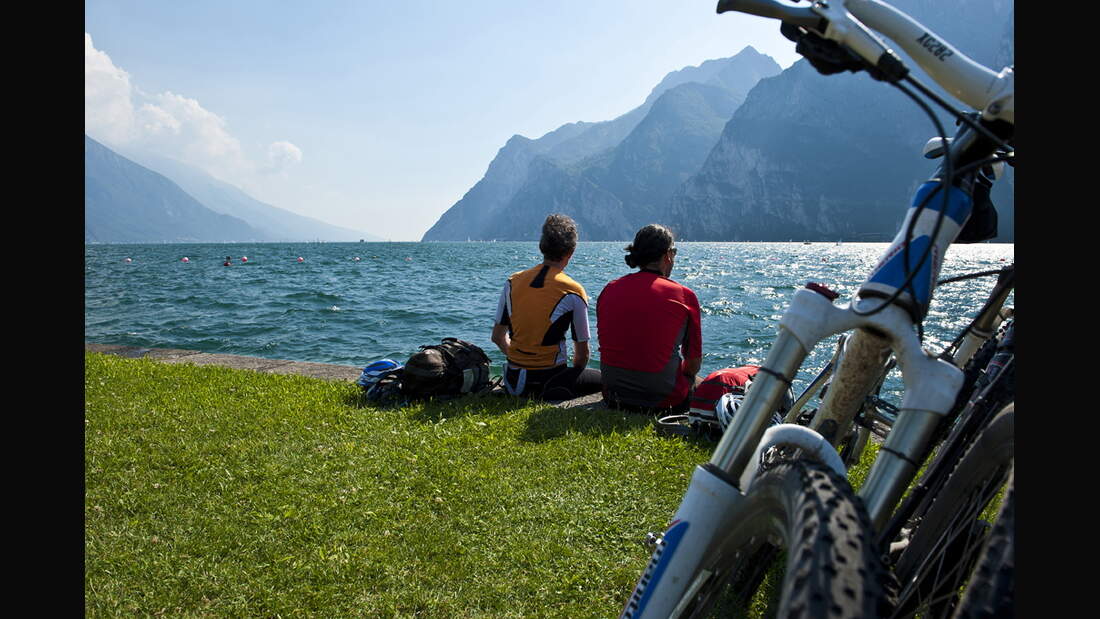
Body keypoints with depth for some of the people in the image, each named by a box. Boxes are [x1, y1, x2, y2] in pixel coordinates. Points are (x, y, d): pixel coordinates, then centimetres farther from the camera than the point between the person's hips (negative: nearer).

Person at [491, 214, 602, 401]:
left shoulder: (513, 282, 2)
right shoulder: (573, 292, -11)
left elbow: (497, 337, 8)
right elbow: (582, 354, -5)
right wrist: (573, 375, 15)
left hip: (513, 380, 5)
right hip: (548, 382, -5)